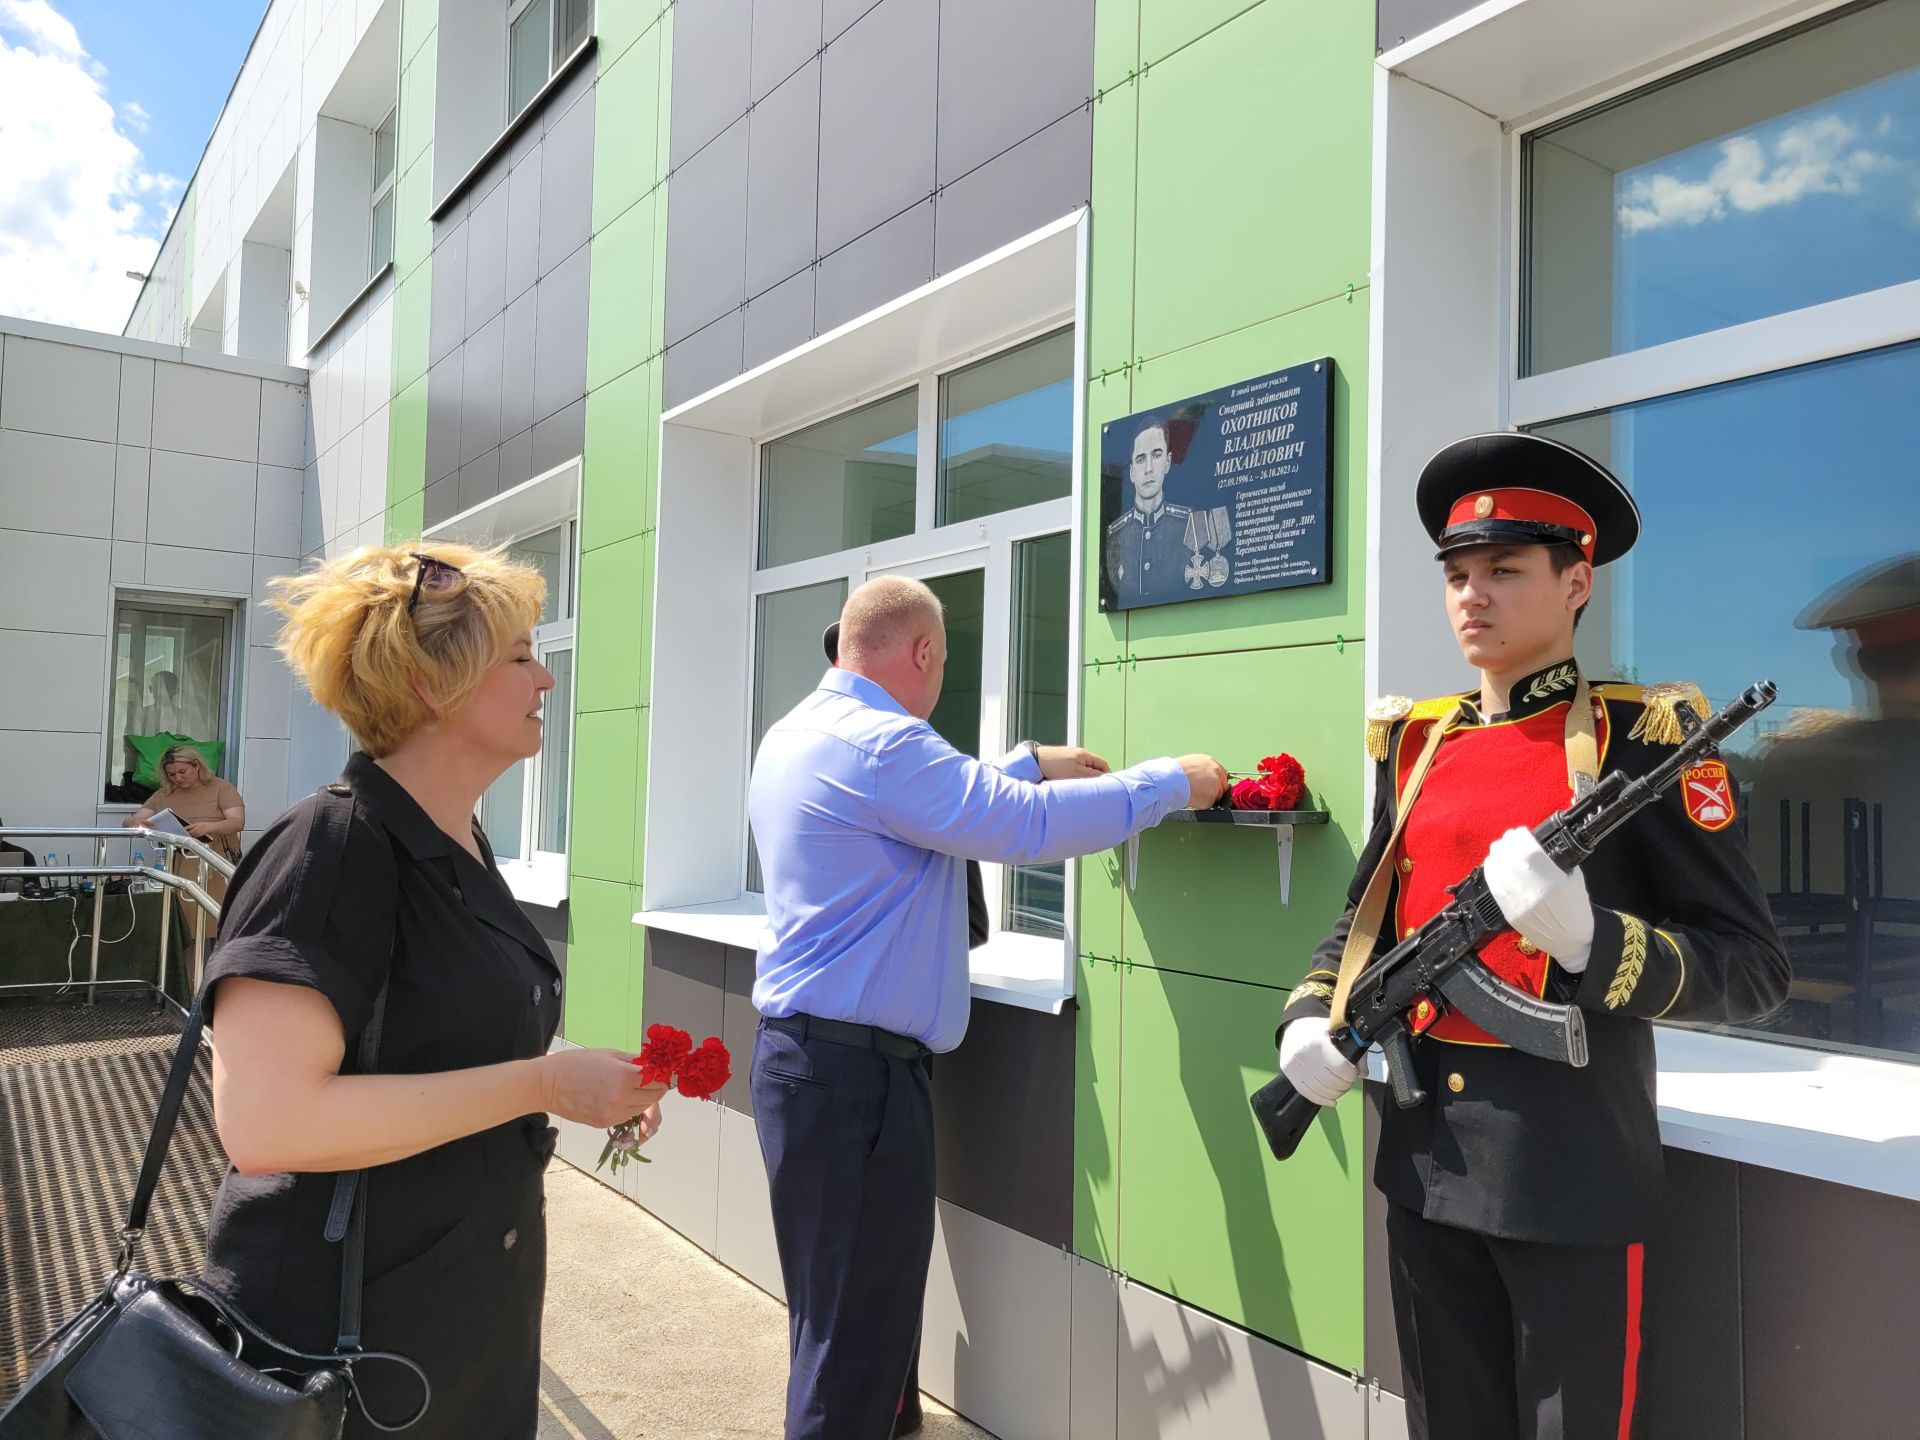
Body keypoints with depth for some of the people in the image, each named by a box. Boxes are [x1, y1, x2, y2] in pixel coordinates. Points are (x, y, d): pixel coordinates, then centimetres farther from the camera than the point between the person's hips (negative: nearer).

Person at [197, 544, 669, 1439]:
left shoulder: (461, 848, 6)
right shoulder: (333, 848, -22)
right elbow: (264, 1120, -31)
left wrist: (583, 1085, 2)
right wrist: (541, 1085, -27)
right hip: (342, 1329, -8)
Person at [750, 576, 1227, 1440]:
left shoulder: (799, 735, 13)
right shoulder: (877, 744, -19)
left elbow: (945, 801, 24)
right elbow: (1027, 826, -21)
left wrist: (1028, 762, 30)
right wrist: (1171, 782, -9)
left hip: (806, 1052, 10)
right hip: (854, 1068, -10)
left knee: (839, 1314, 19)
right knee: (856, 1335, 0)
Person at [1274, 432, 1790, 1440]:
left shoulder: (1643, 738, -9)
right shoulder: (1415, 743, 6)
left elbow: (1754, 970, -10)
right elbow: (1364, 919, 17)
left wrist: (1587, 937, -26)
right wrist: (1309, 1022, 0)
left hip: (1573, 1176, -5)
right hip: (1424, 1163, 5)